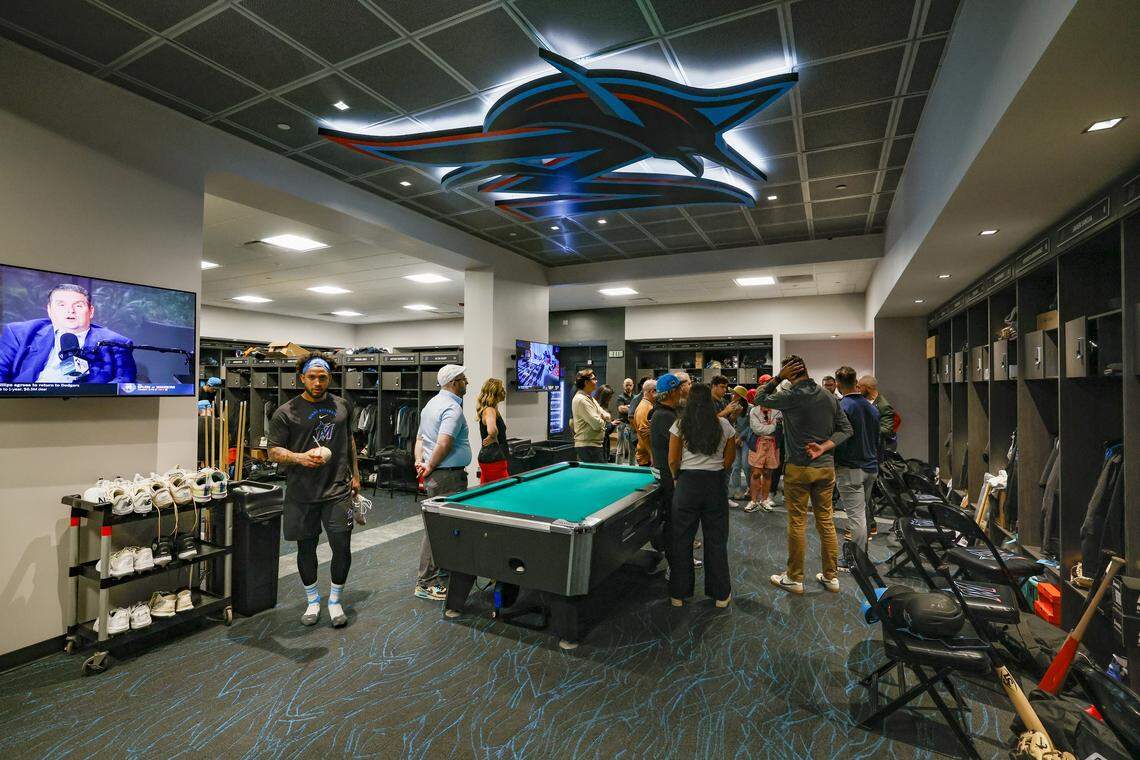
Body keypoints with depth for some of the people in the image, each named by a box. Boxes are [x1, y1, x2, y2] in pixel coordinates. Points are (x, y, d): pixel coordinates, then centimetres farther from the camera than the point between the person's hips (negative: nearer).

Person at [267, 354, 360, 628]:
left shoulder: (342, 405, 8)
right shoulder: (286, 412, -3)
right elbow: (273, 451, -4)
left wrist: (355, 473, 17)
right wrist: (300, 458, -23)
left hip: (337, 490, 1)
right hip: (302, 493, -1)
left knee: (342, 548, -1)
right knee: (306, 548, 12)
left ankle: (335, 600, 21)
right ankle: (312, 600, 33)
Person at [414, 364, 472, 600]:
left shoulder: (431, 403, 15)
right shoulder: (453, 408, -17)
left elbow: (420, 438, 18)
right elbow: (444, 444, -26)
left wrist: (419, 461, 6)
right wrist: (429, 468, -13)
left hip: (434, 476, 10)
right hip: (448, 476, -10)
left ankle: (441, 568, 34)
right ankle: (426, 583, 6)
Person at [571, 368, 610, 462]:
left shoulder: (590, 398, 16)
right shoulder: (581, 400, -17)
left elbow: (607, 416, 18)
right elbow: (597, 424, -22)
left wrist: (605, 416, -6)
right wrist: (602, 420, 0)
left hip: (595, 444, 10)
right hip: (587, 446, -10)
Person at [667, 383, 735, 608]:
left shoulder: (680, 425, -4)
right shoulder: (724, 425, 0)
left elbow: (673, 460, -3)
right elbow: (730, 458, 7)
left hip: (687, 482, -1)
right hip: (716, 484, 1)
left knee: (682, 539, 9)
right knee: (716, 540, 13)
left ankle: (678, 593, 19)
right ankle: (721, 594, 25)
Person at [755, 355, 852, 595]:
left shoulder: (791, 397, -13)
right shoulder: (829, 397, 4)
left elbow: (760, 398, 0)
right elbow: (846, 429, 6)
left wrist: (778, 377, -4)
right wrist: (823, 448, -5)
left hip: (798, 468, -5)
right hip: (826, 467, 5)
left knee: (797, 523, 3)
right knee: (826, 521, 13)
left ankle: (794, 578, 14)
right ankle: (831, 576, 24)